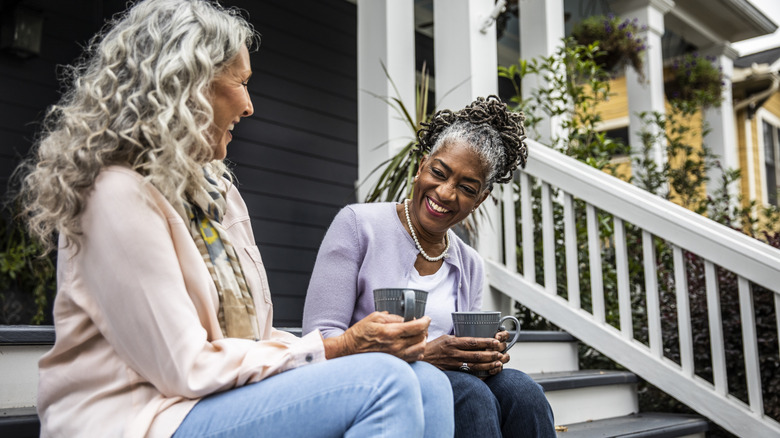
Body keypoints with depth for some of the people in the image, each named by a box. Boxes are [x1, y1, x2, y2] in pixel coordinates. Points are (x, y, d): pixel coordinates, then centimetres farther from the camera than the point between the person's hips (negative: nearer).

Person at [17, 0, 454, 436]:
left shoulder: (215, 189, 15)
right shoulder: (120, 194, -14)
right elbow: (188, 369, -18)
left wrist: (357, 341, -3)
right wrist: (341, 347, -15)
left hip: (225, 396, 8)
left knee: (428, 383, -11)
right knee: (382, 383, -27)